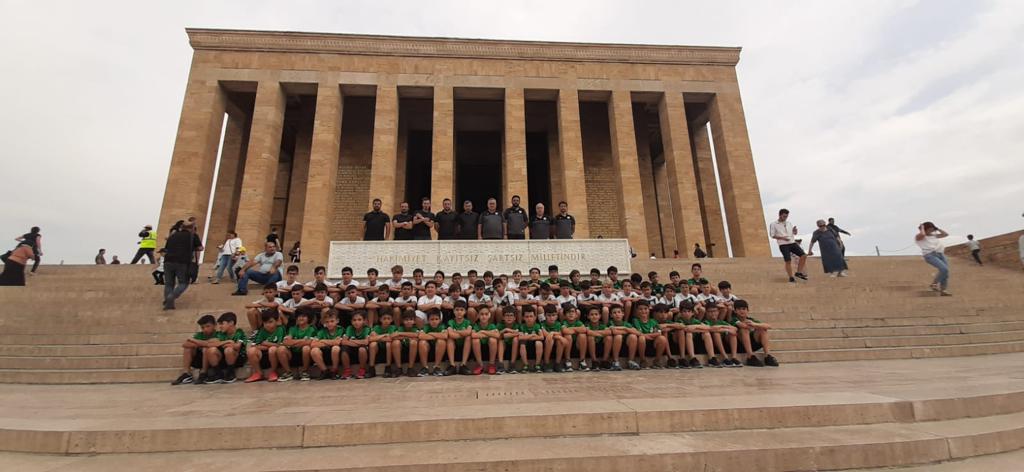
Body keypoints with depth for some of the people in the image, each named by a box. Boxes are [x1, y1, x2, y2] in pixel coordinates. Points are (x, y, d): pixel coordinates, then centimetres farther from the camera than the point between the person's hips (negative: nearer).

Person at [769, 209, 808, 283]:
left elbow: (794, 233, 20)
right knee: (788, 261, -5)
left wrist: (795, 231, -4)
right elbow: (772, 235, -2)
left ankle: (799, 272, 6)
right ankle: (791, 277, 6)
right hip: (783, 245, -5)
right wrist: (782, 237, -16)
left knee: (804, 255, -7)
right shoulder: (773, 224, -1)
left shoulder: (789, 223, 14)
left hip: (793, 243, 5)